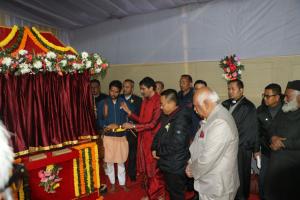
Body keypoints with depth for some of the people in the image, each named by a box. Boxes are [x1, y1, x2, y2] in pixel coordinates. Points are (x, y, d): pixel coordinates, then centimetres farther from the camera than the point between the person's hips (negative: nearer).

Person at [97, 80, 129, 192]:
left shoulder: (124, 102, -2)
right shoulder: (102, 103, -1)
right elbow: (99, 120, 2)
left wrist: (119, 126, -16)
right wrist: (105, 126, -16)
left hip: (121, 136, 0)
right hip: (108, 136, 0)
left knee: (121, 161, 12)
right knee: (109, 162, 10)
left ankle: (122, 183, 29)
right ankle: (112, 183, 28)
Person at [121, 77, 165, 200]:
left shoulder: (158, 101, -17)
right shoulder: (145, 101, 10)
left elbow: (153, 124, -20)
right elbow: (142, 120, 11)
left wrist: (133, 126, -19)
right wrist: (129, 112, 1)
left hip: (153, 139, -7)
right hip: (144, 138, 7)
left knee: (155, 168, 6)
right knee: (148, 168, 15)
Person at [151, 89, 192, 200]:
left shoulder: (181, 119, -24)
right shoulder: (170, 116, 7)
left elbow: (175, 145, -28)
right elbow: (160, 134, 13)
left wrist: (158, 152, -13)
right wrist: (154, 148, -2)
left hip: (175, 167, -9)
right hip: (168, 164, 9)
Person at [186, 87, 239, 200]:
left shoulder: (220, 123, -28)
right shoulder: (213, 117, 5)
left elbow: (207, 158, -27)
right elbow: (200, 145, 11)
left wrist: (192, 170, -10)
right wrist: (191, 163, 2)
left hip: (217, 187, -8)